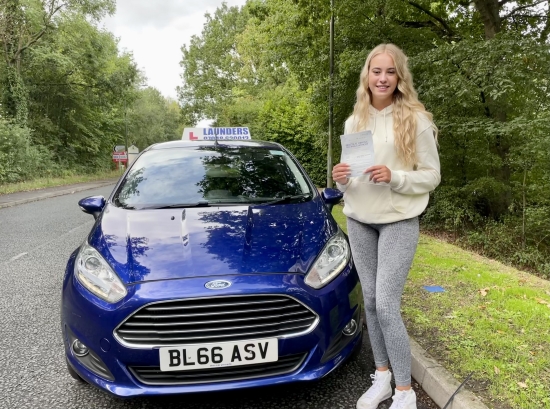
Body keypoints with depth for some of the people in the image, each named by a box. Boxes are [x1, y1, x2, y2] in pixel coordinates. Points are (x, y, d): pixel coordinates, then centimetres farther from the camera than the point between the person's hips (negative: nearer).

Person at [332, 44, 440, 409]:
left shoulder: (416, 120, -6)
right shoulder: (354, 122, 9)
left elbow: (431, 176, -5)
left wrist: (395, 177, -22)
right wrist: (342, 179, -8)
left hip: (399, 221, -5)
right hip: (359, 220, 5)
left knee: (387, 304, -9)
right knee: (371, 300, 10)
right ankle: (382, 375, 27)